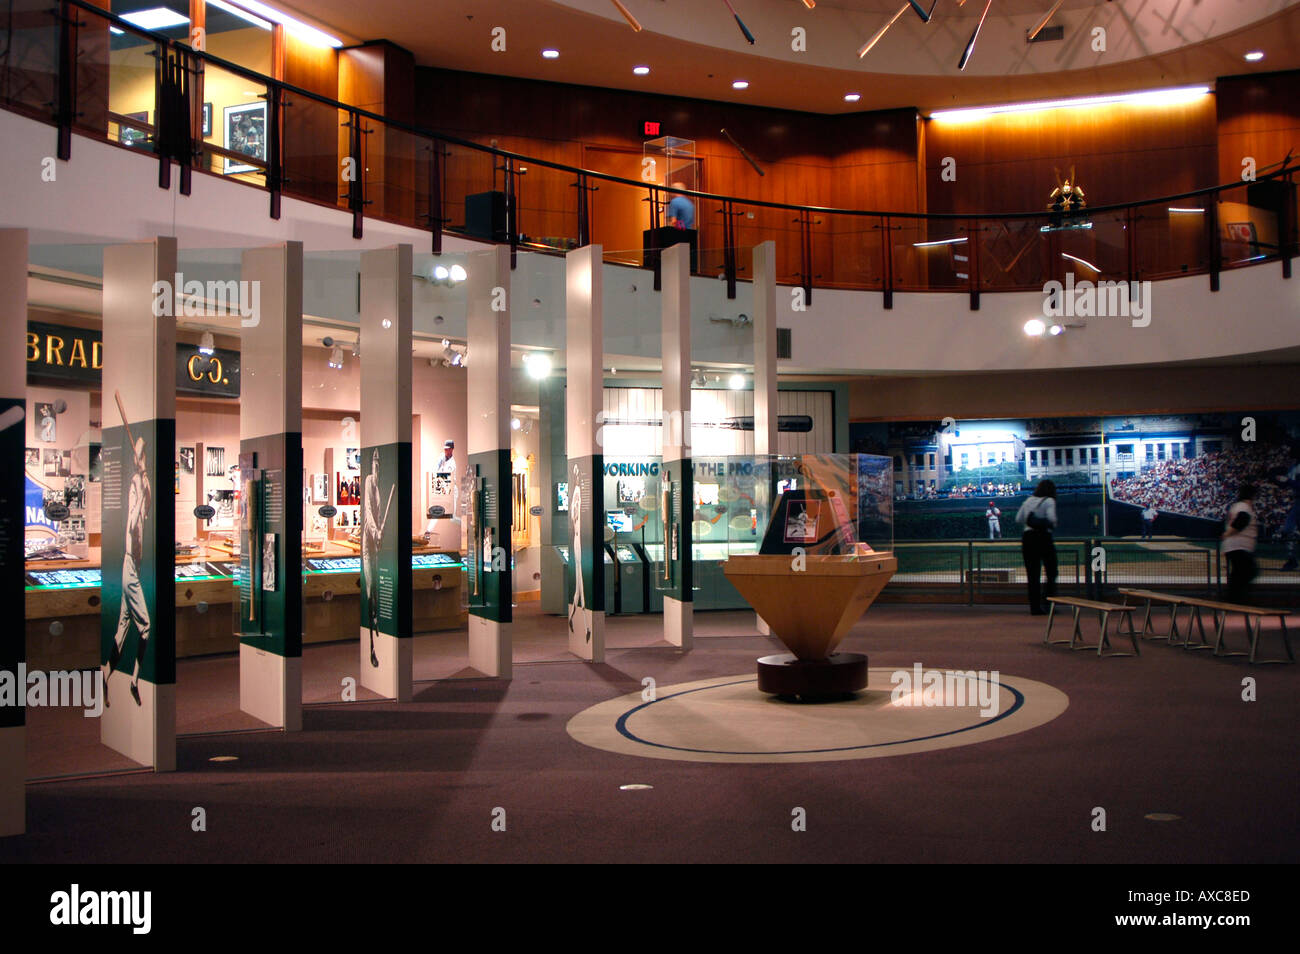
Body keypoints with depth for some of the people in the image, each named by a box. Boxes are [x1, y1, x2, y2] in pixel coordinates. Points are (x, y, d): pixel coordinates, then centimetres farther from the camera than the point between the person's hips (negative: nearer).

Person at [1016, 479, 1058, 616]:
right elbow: (1051, 518, -17)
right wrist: (1053, 526, 3)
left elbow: (1018, 519, 11)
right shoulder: (1049, 501, -4)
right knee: (1051, 573, 8)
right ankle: (1047, 603, -3)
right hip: (1044, 537, -4)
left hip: (1028, 537, 5)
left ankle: (1035, 607, 4)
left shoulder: (1029, 500, 11)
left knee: (1032, 575, 6)